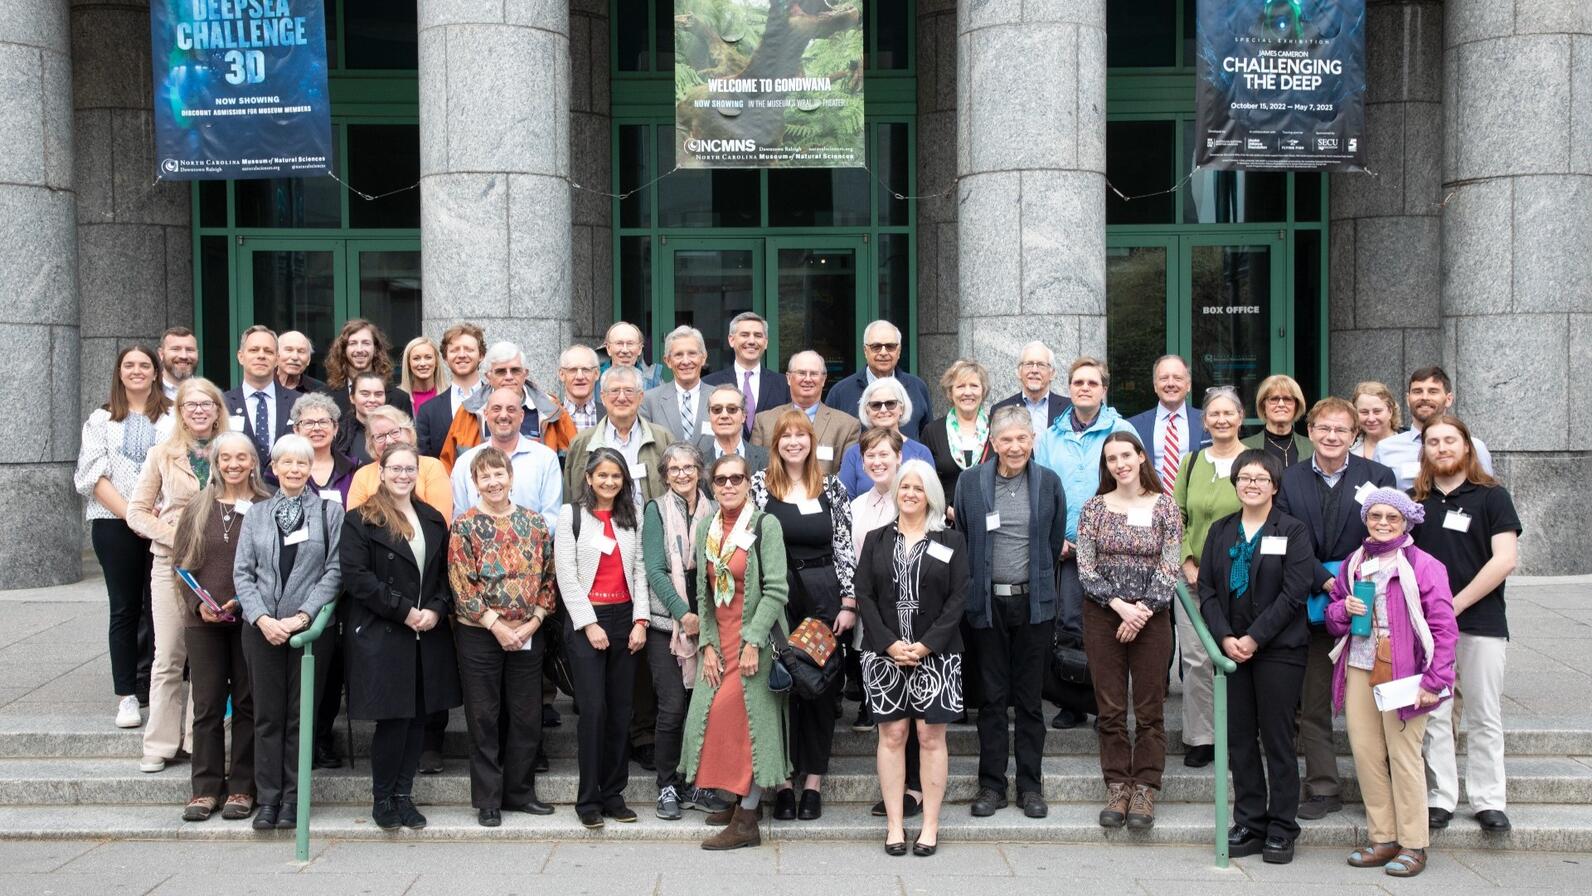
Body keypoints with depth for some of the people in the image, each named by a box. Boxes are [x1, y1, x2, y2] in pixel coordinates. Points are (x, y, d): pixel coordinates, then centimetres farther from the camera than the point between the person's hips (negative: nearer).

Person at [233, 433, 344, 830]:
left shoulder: (330, 512, 2)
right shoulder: (256, 514, 10)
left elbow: (334, 570, -4)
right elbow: (242, 572, 5)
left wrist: (302, 616, -12)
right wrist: (261, 618, -8)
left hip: (309, 627, -2)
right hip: (262, 628, 2)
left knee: (300, 715, 3)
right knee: (267, 715, 5)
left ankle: (292, 798, 11)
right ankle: (268, 798, 13)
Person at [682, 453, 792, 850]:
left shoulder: (765, 524, -8)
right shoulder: (706, 528, 9)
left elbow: (776, 590, -12)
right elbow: (703, 593, 9)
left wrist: (753, 642, -17)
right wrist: (707, 644, 0)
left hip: (754, 639, -6)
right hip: (719, 640, 6)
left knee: (744, 716, -8)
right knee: (715, 714, 4)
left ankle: (746, 821, -1)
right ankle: (743, 799, 20)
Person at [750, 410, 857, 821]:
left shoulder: (832, 488, 5)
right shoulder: (760, 484, 2)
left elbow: (845, 547, 3)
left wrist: (849, 602, -3)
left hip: (824, 594, 1)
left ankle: (813, 781, 14)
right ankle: (783, 781, 10)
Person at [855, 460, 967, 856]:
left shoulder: (951, 541, 5)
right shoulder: (876, 539, 9)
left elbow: (958, 597, -2)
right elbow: (864, 595, 2)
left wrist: (926, 645, -12)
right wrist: (890, 644, -10)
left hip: (935, 654, -1)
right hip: (885, 653, 1)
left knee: (931, 736, 1)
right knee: (891, 735, 2)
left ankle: (930, 825, 7)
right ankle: (894, 824, 8)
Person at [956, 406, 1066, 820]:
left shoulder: (1049, 483, 1)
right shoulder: (970, 483, 0)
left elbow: (1055, 542, 9)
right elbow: (961, 541, 7)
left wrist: (1036, 583, 12)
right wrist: (976, 587, 8)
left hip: (1034, 602, 0)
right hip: (987, 602, 0)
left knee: (1029, 698, 7)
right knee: (992, 697, 6)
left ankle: (1030, 786, 17)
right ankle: (992, 785, 15)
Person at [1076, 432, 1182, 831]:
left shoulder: (1164, 507, 1)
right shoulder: (1093, 508, 3)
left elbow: (1170, 569, -4)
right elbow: (1085, 569, -2)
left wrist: (1142, 611, -12)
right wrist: (1119, 604, -13)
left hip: (1151, 616, -1)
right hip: (1102, 616, 1)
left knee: (1149, 710, 2)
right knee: (1110, 709, 4)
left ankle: (1144, 791, 11)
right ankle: (1117, 788, 13)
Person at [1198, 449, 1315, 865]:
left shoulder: (1293, 531, -2)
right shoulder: (1220, 531, 11)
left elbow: (1293, 593, -10)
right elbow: (1207, 590, 6)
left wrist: (1255, 638, -15)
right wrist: (1225, 638, -8)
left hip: (1278, 649, -4)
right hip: (1231, 648, 4)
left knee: (1277, 739, 0)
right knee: (1239, 738, 7)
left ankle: (1281, 830, 9)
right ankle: (1249, 824, 16)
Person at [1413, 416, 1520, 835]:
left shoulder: (1491, 496, 0)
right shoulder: (1415, 500, 10)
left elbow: (1504, 560, -9)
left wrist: (1455, 604, -12)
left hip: (1480, 624, -2)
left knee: (1484, 718, 4)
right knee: (1432, 716, 3)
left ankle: (1488, 801, 12)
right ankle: (1439, 798, 11)